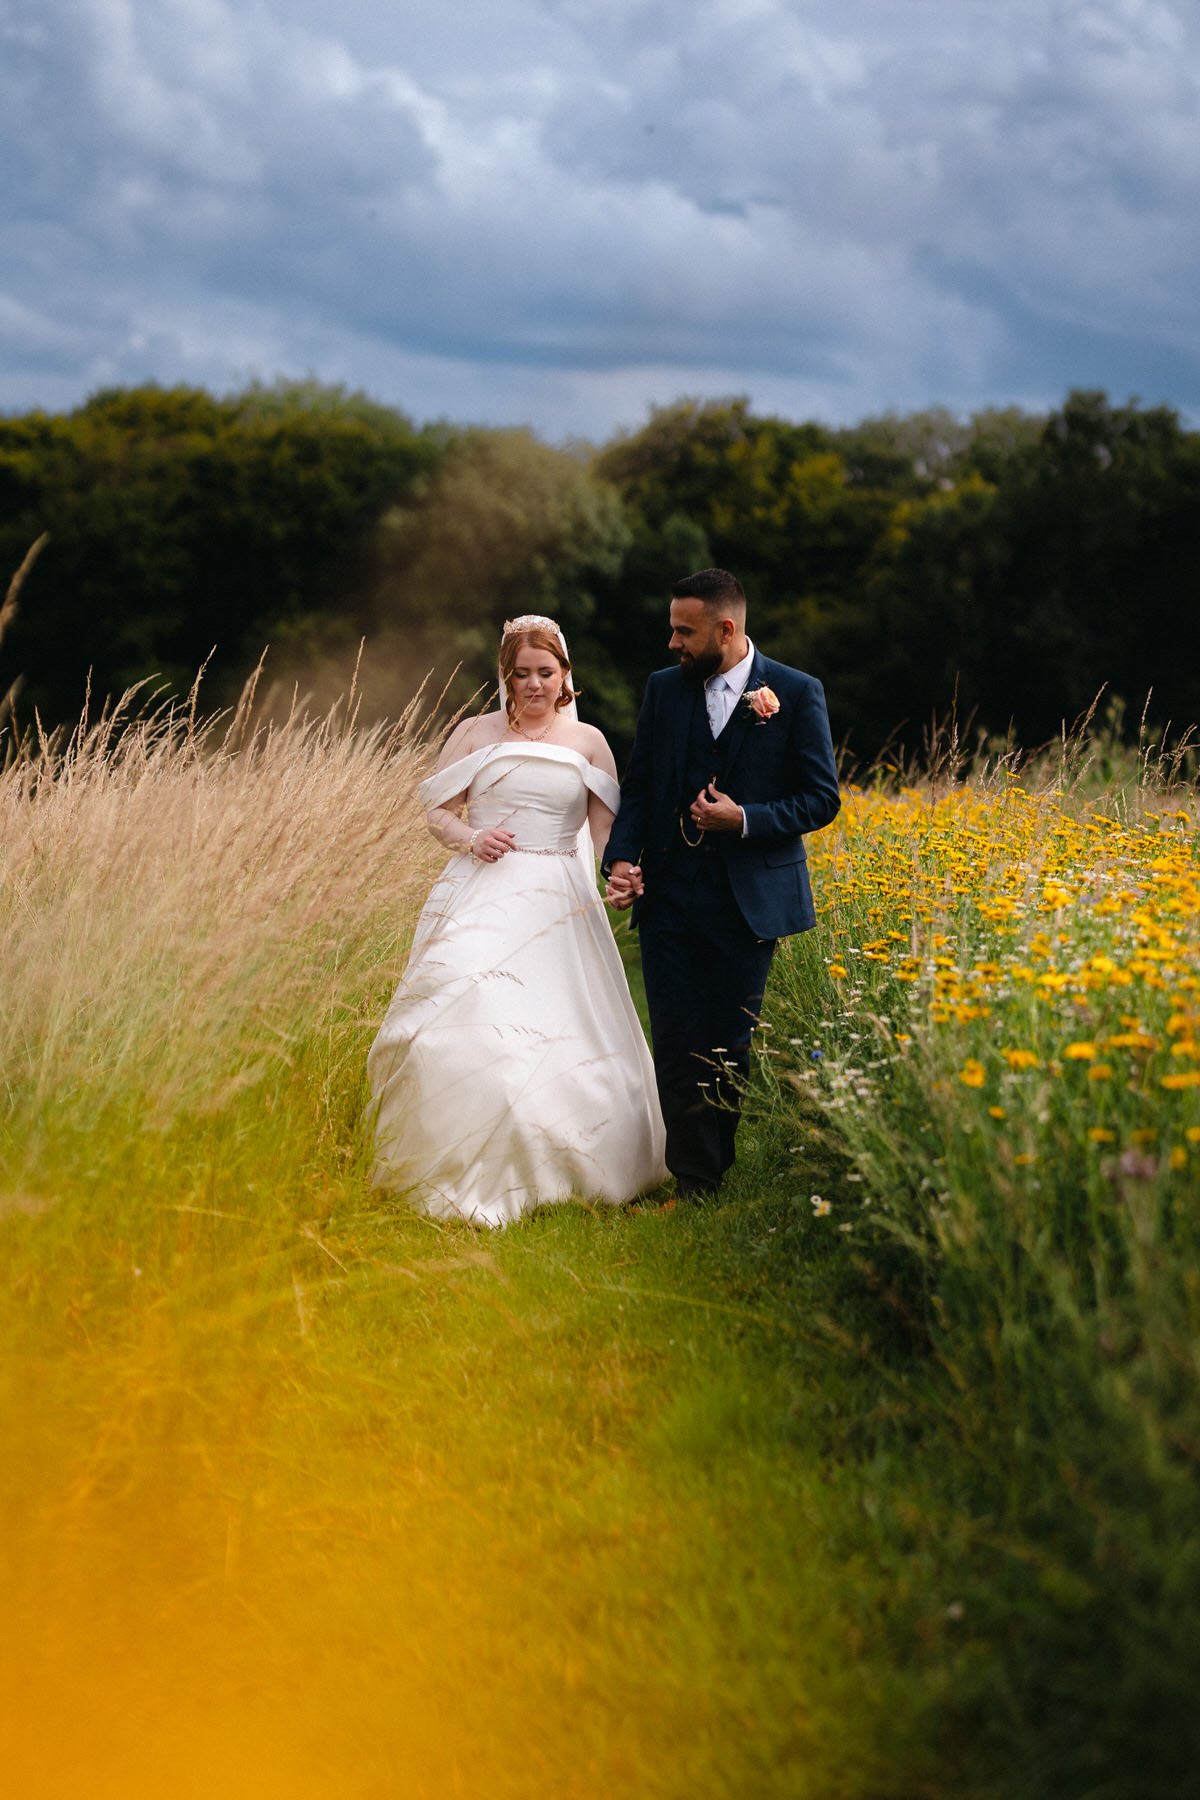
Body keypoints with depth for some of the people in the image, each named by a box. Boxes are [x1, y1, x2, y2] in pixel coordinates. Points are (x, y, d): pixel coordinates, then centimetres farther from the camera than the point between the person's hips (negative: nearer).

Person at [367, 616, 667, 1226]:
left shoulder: (587, 741, 10)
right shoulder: (475, 733, 9)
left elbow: (607, 830, 6)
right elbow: (438, 811, 10)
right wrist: (470, 839, -11)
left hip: (556, 903, 1)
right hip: (482, 895, -1)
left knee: (560, 1030, -6)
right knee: (470, 1016, -17)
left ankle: (546, 1171, 11)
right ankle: (464, 1173, -8)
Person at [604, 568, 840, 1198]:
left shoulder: (797, 694, -3)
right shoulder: (664, 688, 8)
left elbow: (820, 799, -1)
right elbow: (639, 785, 12)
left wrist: (745, 819, -15)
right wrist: (621, 858, -5)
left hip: (749, 901, -2)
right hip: (669, 896, 3)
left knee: (731, 1047, 4)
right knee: (676, 1045, -2)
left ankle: (719, 1166, 21)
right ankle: (694, 1178, 5)